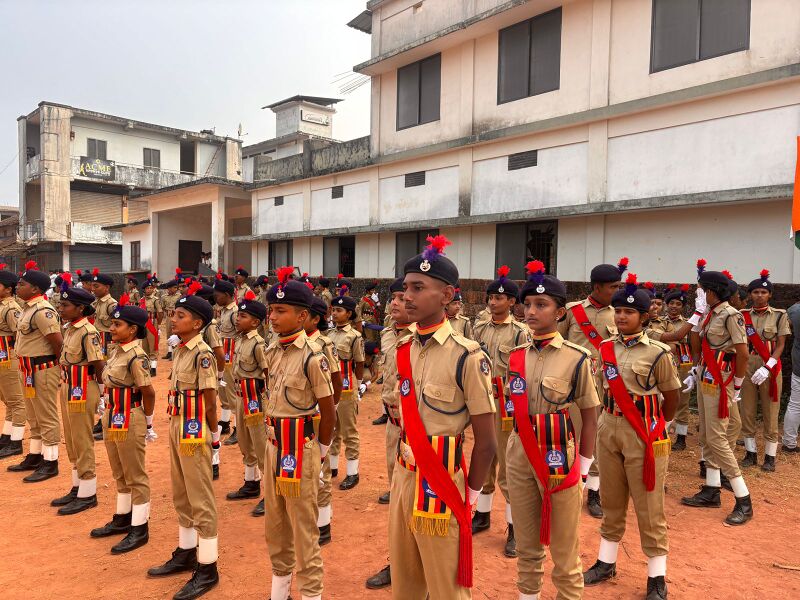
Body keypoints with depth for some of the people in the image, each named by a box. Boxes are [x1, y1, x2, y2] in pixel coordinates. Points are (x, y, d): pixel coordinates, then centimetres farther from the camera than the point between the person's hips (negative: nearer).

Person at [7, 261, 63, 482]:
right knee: (34, 417, 20)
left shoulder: (42, 311, -20)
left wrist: (57, 364, -11)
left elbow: (58, 342, -25)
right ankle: (34, 457, 34)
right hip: (28, 369, 10)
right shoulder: (28, 308, 11)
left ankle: (50, 463, 9)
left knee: (47, 418, 0)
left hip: (42, 370, -10)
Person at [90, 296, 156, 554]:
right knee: (120, 474, 21)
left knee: (135, 476, 3)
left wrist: (148, 421, -8)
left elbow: (148, 392, -20)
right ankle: (122, 518, 37)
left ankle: (140, 528, 15)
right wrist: (108, 414, 13)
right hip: (112, 419, 9)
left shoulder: (137, 357, -20)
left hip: (129, 421, -9)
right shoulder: (118, 351, 7)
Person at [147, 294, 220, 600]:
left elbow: (210, 400, -15)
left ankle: (208, 569, 12)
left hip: (194, 430, -9)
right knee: (181, 496, 20)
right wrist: (175, 425, 9)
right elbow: (177, 391, 11)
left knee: (200, 499, 0)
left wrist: (213, 434, -8)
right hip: (176, 425, 9)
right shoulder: (180, 350, 8)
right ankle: (186, 554, 37)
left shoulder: (202, 354, -18)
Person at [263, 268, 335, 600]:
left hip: (299, 448, -8)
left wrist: (321, 450, -2)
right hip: (273, 444, 8)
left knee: (304, 529, 5)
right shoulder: (273, 351, 4)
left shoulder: (312, 356, -18)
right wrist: (273, 440, 13)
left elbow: (328, 412, -11)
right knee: (275, 526, 21)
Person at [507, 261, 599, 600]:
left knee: (564, 550, 11)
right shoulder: (516, 355, 2)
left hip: (558, 456, -4)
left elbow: (590, 418, -4)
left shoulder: (576, 358, -10)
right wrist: (517, 450, 11)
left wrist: (582, 467, -3)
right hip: (520, 455, 4)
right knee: (526, 546, 18)